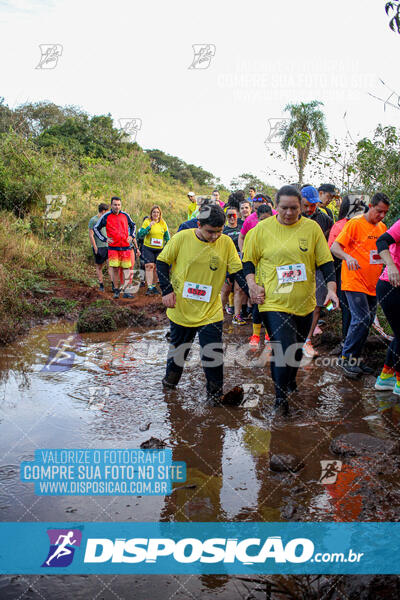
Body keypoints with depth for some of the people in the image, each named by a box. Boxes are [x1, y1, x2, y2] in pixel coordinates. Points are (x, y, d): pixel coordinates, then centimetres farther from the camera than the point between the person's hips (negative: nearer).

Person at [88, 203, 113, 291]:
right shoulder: (93, 220, -7)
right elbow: (91, 235, -10)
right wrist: (95, 248, -14)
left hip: (107, 246, 5)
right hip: (98, 247, -5)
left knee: (110, 265, -5)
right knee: (99, 267, 5)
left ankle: (113, 284, -9)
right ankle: (101, 285, 13)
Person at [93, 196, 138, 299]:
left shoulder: (125, 215, 9)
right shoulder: (106, 216, 1)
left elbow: (133, 225, 26)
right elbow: (96, 228, 9)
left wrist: (131, 236, 11)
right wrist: (104, 239, 1)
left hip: (125, 246, 2)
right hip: (113, 247, -2)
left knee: (127, 268, -2)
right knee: (115, 268, -4)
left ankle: (125, 290, 2)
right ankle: (116, 290, 8)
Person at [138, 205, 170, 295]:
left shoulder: (163, 223, 5)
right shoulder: (147, 222, -5)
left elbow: (167, 236, 14)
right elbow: (140, 235, -12)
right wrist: (149, 227, -23)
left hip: (159, 249, 3)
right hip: (148, 248, -3)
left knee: (156, 267, 7)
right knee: (149, 266, -13)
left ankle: (154, 286, 20)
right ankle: (149, 287, -15)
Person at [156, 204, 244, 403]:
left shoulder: (226, 243, -7)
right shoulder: (182, 238, -11)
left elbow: (237, 271, -1)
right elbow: (162, 262, 0)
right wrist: (167, 290, -7)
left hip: (211, 312, 0)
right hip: (181, 309, 0)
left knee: (213, 355, -3)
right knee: (178, 347, 19)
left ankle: (215, 393, 18)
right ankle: (171, 378, 46)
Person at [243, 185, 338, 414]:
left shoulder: (312, 227, 1)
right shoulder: (263, 228, -3)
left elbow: (326, 261, 4)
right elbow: (249, 260, 6)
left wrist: (332, 289, -7)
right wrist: (252, 285, -8)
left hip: (304, 303, 3)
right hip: (274, 302, -3)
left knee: (297, 349, 20)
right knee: (283, 350, -13)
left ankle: (290, 381, 47)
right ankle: (281, 397, 6)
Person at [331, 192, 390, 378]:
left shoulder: (382, 228, 13)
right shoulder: (355, 224, -8)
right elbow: (334, 247, -15)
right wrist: (348, 257, -34)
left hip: (373, 284, 7)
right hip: (354, 281, -7)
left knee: (367, 321, 9)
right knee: (361, 320, -15)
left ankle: (355, 359, 19)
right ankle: (346, 359, -2)